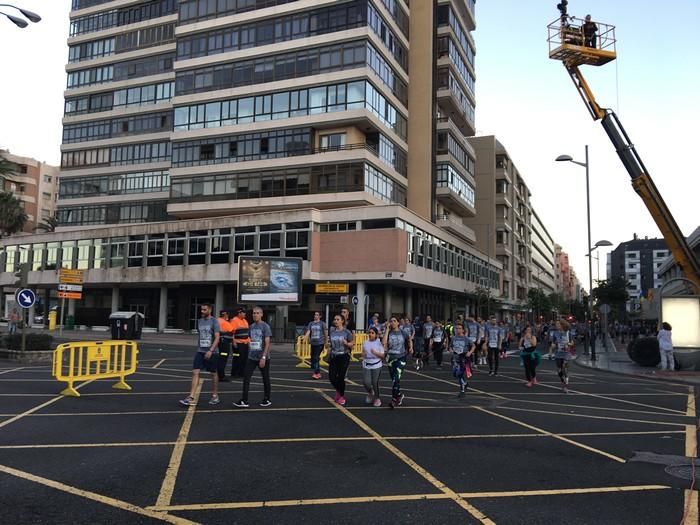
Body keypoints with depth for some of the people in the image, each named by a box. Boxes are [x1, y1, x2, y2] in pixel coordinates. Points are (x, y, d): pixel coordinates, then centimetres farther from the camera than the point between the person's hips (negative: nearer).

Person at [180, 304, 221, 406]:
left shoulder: (214, 321, -8)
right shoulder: (199, 321, 9)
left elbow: (217, 338, -15)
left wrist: (210, 350, -23)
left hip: (211, 352, -4)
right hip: (200, 351, 4)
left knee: (213, 373, 8)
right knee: (195, 372, -7)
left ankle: (215, 396, 23)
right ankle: (191, 397, -8)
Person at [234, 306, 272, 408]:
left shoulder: (265, 326, -9)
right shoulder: (251, 327, 9)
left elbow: (267, 343, -14)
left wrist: (263, 357, -20)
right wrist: (249, 352, 13)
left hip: (263, 358, -5)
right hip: (251, 357, 5)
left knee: (265, 379, 8)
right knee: (246, 378, -4)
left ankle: (267, 399, 21)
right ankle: (244, 401, -2)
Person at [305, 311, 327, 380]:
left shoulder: (322, 323, 0)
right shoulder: (311, 323, 10)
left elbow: (326, 333, 5)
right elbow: (308, 332, 0)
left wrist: (326, 342, 8)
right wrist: (305, 337, -19)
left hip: (320, 343, -5)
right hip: (313, 343, 5)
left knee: (316, 357, -14)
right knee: (313, 358, 8)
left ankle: (316, 373, -12)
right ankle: (318, 372, 23)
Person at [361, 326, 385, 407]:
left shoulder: (379, 343, -5)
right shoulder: (365, 343, 5)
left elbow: (383, 355, -4)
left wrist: (375, 353, -20)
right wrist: (363, 354, -5)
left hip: (376, 365, -3)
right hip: (366, 365, 3)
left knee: (375, 382, -1)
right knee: (366, 382, -6)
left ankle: (377, 398, 21)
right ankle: (370, 393, 26)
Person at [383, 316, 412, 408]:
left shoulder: (402, 333, 0)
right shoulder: (388, 333, -2)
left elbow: (409, 340, 21)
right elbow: (384, 342, -21)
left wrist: (411, 347, 2)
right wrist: (387, 329, -15)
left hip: (401, 358, -2)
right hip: (391, 358, 2)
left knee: (396, 378, -17)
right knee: (394, 379, 11)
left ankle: (394, 399, -7)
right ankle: (399, 395, 33)